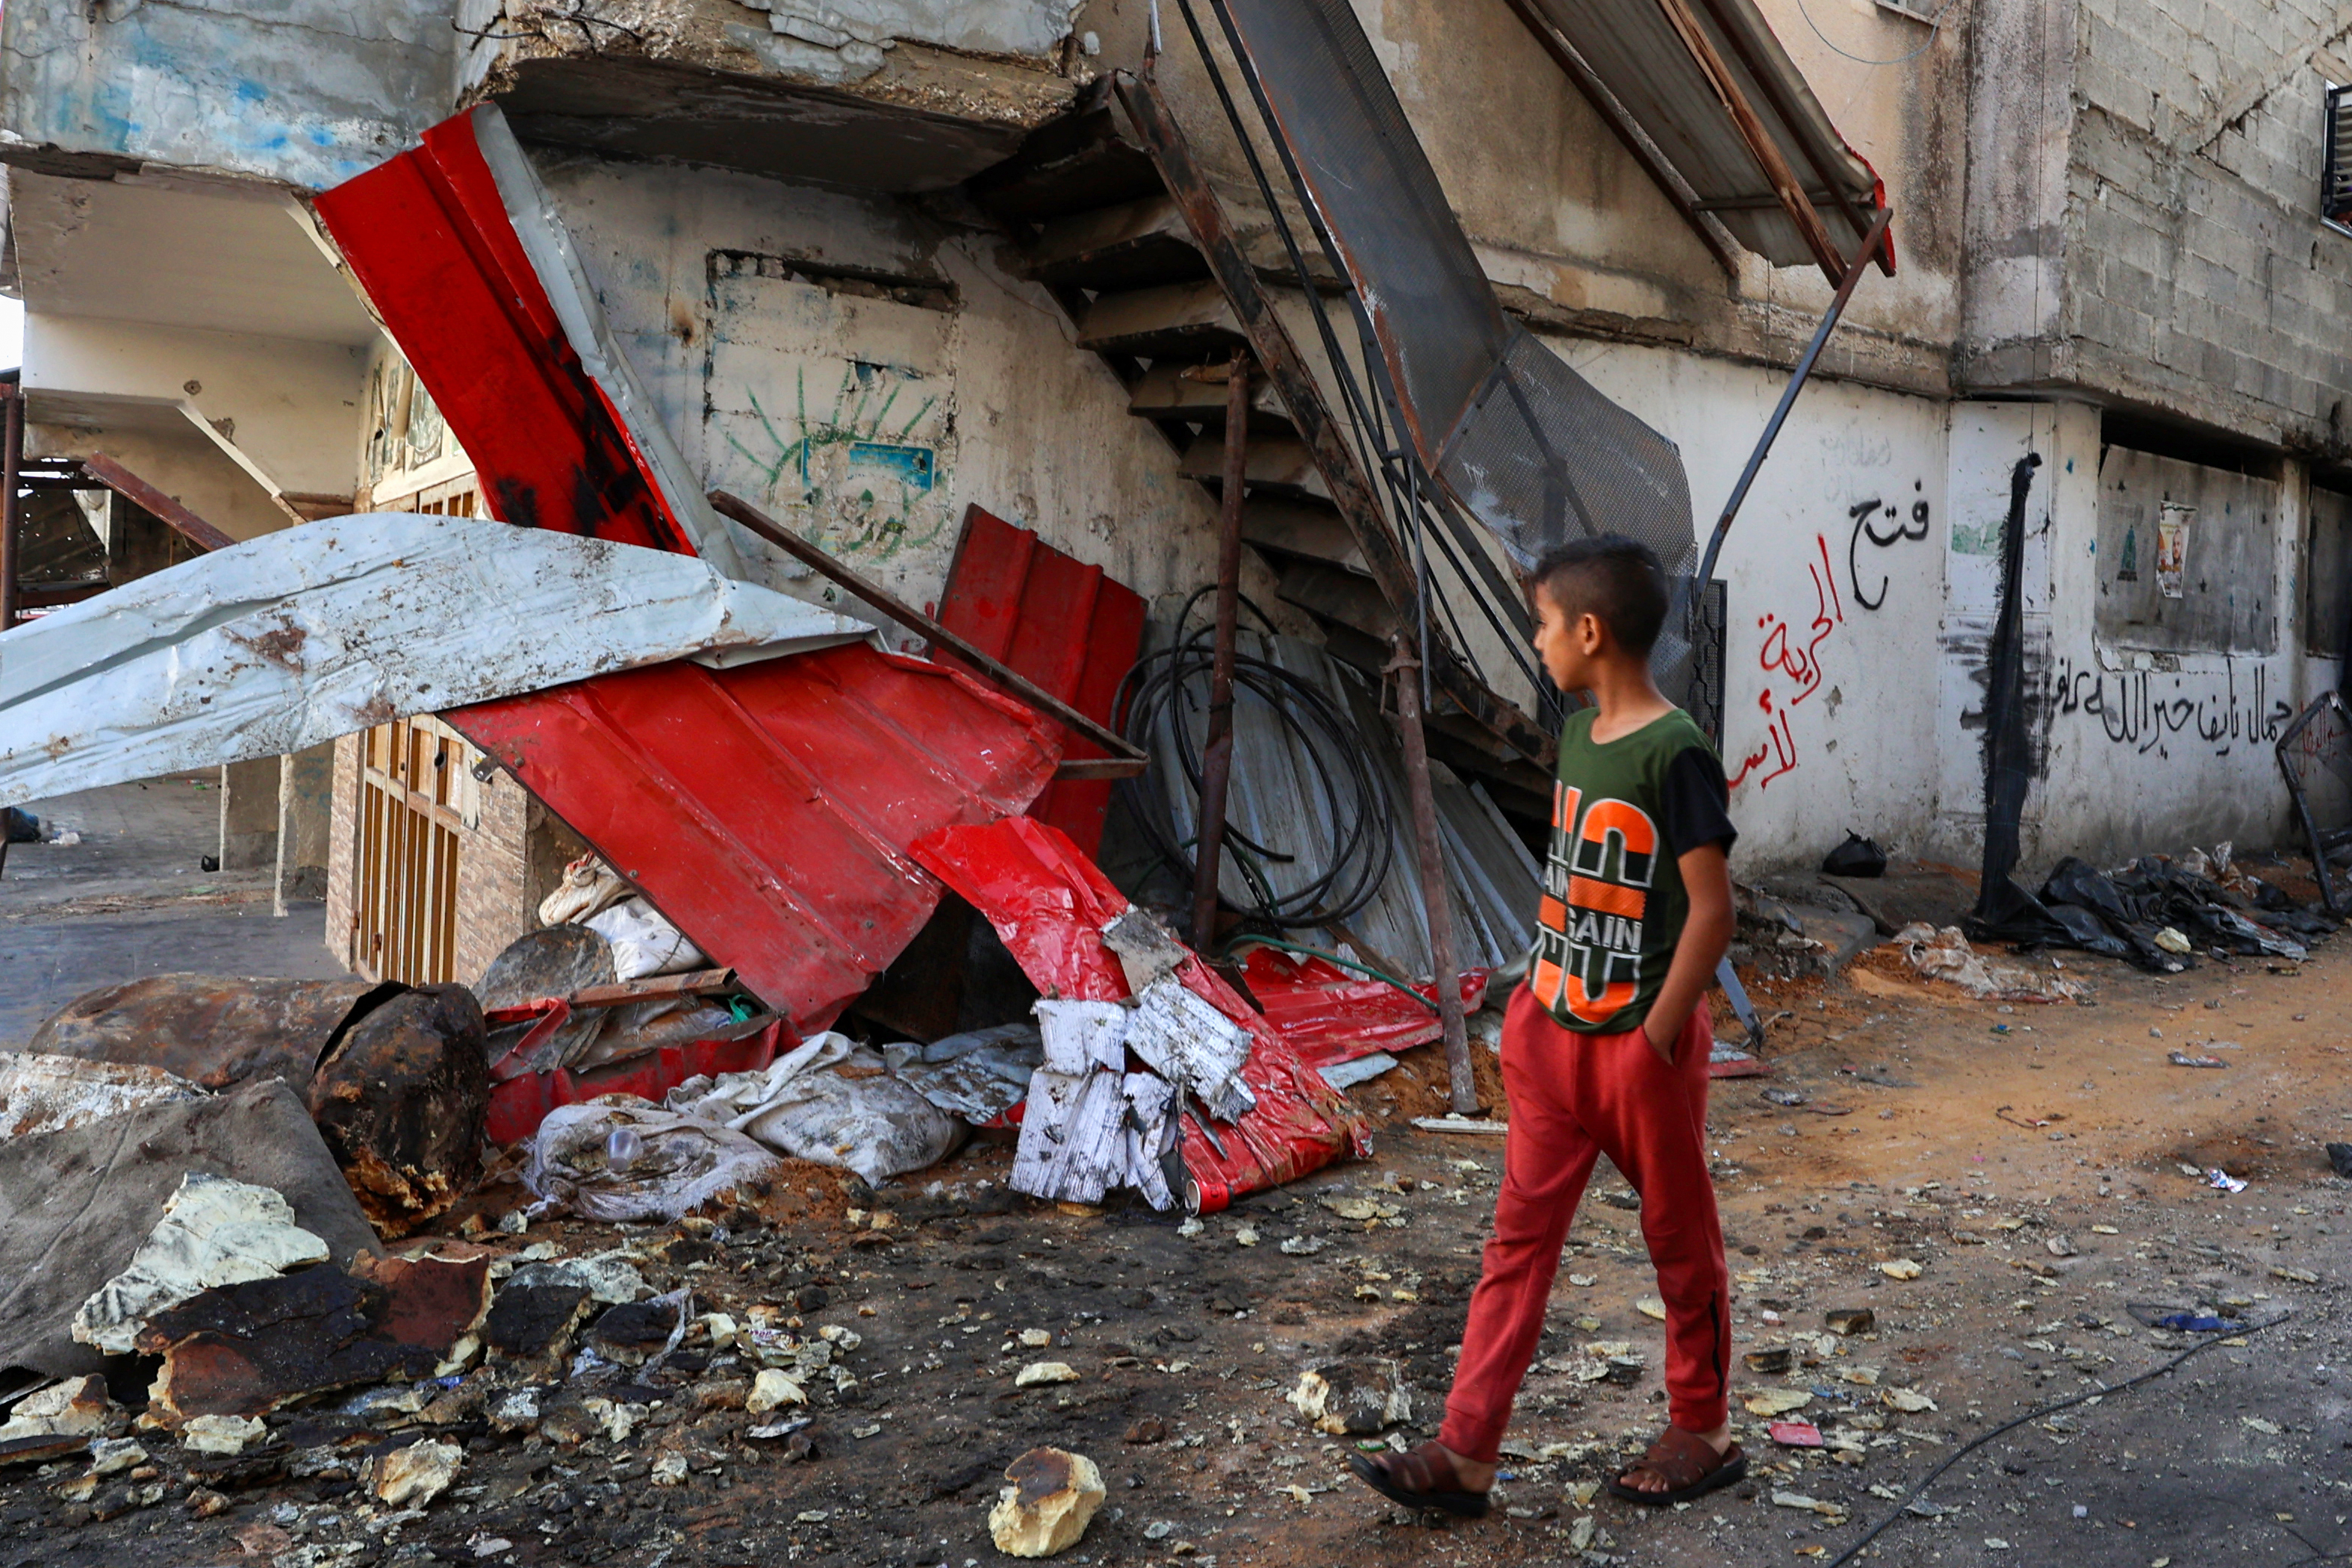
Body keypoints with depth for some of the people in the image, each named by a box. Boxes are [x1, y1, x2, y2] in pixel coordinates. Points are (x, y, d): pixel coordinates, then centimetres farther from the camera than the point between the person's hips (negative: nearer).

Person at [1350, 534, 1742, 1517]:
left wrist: (1655, 1037, -17)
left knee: (1680, 1240, 12)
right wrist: (1535, 996, 13)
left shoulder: (1674, 753, -17)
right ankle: (1466, 1454, 13)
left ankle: (1704, 1435, 31)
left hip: (1639, 1045, -7)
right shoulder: (1578, 733, 7)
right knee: (1520, 1236, 8)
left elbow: (1711, 909, -19)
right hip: (1551, 1032, 8)